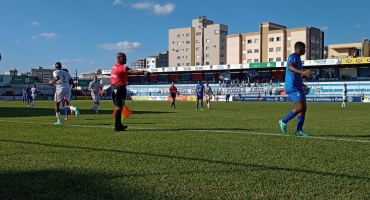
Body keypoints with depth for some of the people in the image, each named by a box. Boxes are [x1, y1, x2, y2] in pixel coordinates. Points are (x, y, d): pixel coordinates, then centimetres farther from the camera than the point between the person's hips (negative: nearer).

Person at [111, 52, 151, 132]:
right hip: (120, 87, -9)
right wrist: (143, 72, -42)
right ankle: (117, 126, -4)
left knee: (118, 106, 15)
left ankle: (118, 124, 22)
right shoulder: (122, 67, -17)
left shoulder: (114, 66, 13)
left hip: (114, 87, 10)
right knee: (119, 106, -6)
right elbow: (133, 71, -31)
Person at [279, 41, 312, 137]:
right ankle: (284, 121, -1)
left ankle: (299, 130, 5)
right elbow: (290, 67, -33)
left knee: (304, 107, 5)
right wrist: (303, 72, -47)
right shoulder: (293, 56, -11)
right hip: (292, 87, -11)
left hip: (297, 86, 11)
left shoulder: (297, 58, 20)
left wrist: (305, 73, 51)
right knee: (300, 107, -16)